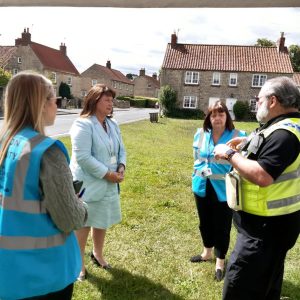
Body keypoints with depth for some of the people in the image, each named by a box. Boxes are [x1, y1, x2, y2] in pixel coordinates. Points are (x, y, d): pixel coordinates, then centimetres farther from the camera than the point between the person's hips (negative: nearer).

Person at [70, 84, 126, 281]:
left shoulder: (113, 125, 7)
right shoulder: (83, 125, -17)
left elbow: (121, 150, 11)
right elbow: (83, 157, -24)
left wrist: (121, 167, -9)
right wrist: (107, 173, -22)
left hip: (109, 184, 7)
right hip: (89, 184, -7)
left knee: (103, 221, 20)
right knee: (83, 225, 7)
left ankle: (98, 254, 43)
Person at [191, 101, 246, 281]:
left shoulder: (238, 136, -13)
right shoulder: (200, 134, 2)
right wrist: (200, 172, 7)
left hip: (224, 190, -5)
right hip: (202, 187, 5)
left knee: (222, 226, 8)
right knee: (205, 222, 21)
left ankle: (220, 260, 30)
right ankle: (207, 252, 44)